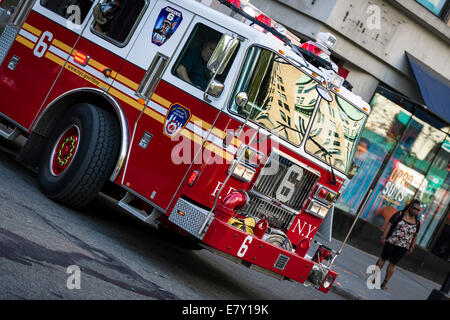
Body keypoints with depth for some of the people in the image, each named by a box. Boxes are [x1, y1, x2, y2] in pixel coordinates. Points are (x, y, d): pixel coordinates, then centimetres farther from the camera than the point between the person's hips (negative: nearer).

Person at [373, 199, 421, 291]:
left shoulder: (417, 222, 6)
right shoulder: (400, 214, -4)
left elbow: (415, 236, 12)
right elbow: (389, 224, -5)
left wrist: (411, 248, 9)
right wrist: (384, 236, -11)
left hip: (403, 247, 2)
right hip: (391, 242, -2)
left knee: (393, 264, 5)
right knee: (383, 258, 6)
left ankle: (385, 283, 11)